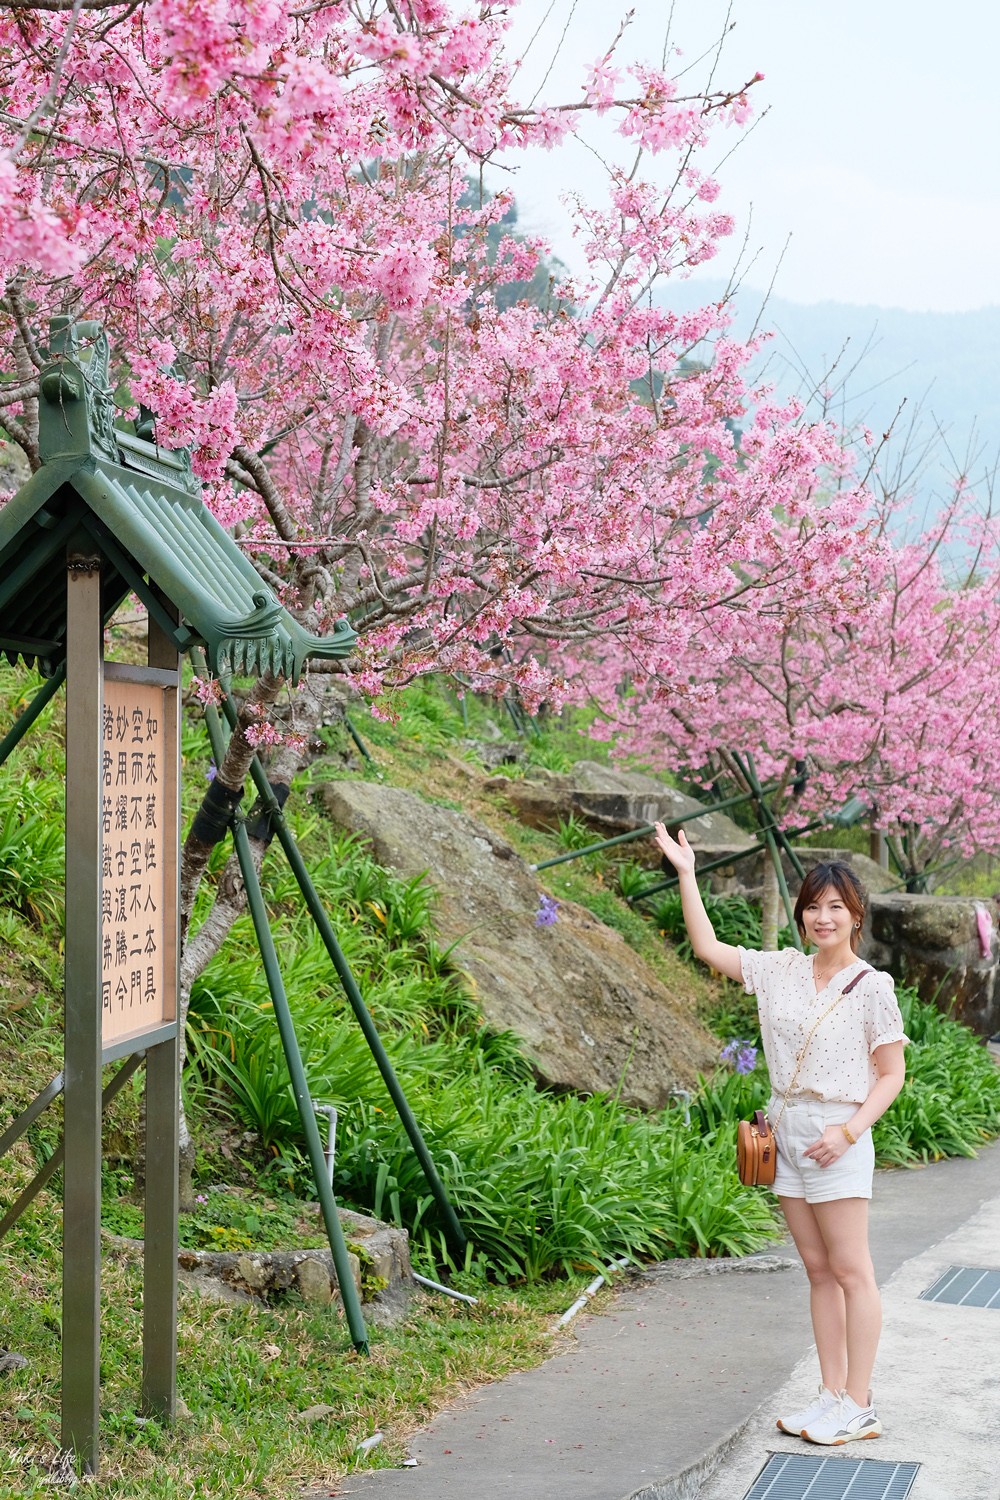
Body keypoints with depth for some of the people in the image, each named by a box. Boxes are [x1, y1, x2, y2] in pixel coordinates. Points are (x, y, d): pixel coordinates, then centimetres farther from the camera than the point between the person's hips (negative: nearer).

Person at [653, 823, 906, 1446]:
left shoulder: (871, 987, -5)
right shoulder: (782, 971, 8)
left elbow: (892, 1074, -4)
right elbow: (708, 947, 9)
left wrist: (849, 1131, -15)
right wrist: (685, 873, 4)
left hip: (836, 1137, -5)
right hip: (787, 1134, 6)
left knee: (851, 1270, -3)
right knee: (819, 1270, 9)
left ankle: (859, 1405, 1)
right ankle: (832, 1396, 14)